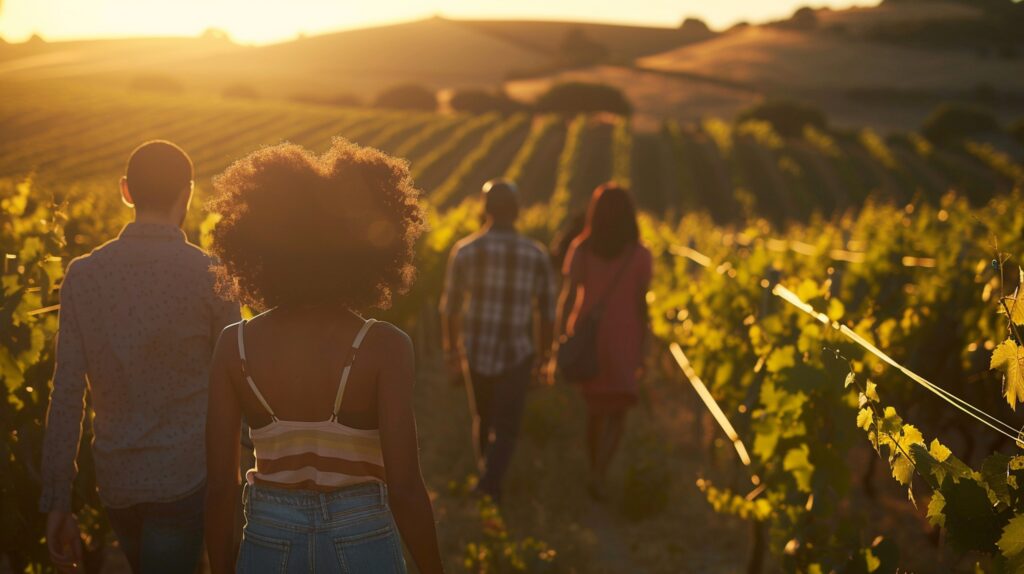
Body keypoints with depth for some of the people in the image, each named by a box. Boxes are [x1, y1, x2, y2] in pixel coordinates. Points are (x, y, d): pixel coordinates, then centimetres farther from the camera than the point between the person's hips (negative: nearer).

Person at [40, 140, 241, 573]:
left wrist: (57, 504, 3)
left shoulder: (83, 275, -1)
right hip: (184, 477, -4)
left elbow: (67, 394, -3)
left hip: (116, 484, 4)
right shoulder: (210, 275, -9)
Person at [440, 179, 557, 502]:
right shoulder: (536, 256, -7)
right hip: (516, 355, -2)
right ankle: (490, 485, -15)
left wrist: (452, 354, 12)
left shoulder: (464, 252, -8)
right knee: (505, 429, 7)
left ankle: (488, 479, 38)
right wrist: (544, 355, 13)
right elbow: (548, 313, -1)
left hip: (475, 352, 2)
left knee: (483, 420, 23)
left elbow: (450, 308, -1)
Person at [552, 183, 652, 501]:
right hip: (623, 339, -2)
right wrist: (642, 346, 5)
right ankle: (599, 474, -12)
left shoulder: (580, 249, -7)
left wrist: (560, 340, -6)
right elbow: (642, 305, -7)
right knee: (617, 412, 9)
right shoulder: (640, 255, -10)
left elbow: (567, 298, -11)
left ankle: (596, 472, 31)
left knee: (595, 407, 21)